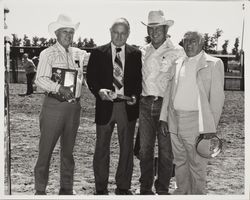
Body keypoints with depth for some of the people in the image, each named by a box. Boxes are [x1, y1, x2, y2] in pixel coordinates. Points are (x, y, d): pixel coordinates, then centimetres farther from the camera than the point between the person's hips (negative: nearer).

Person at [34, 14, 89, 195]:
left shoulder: (78, 54, 13)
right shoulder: (48, 54, -2)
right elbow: (40, 79, -12)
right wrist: (59, 88, -26)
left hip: (74, 106, 5)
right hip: (54, 104, -5)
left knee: (68, 149, 13)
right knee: (46, 148, -2)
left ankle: (67, 188, 23)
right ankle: (40, 190, 9)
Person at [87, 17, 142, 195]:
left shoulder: (136, 54, 5)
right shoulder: (98, 53, 2)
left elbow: (139, 79, 7)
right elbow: (91, 77, 0)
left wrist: (135, 96, -10)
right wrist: (99, 91, -18)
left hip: (128, 106, 1)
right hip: (105, 105, -1)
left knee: (127, 148, 9)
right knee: (102, 148, 6)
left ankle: (123, 186, 23)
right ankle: (101, 188, 19)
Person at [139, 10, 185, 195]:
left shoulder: (177, 51, -3)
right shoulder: (143, 52, 12)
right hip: (145, 104, 4)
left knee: (166, 150, 2)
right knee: (145, 148, 9)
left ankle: (163, 189, 14)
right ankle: (145, 188, 21)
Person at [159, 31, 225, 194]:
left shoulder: (213, 64, -4)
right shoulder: (178, 64, 12)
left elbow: (217, 97, -7)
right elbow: (169, 91, 17)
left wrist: (211, 126, -12)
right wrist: (164, 116, 11)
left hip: (196, 122, -5)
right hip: (174, 121, 5)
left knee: (196, 164, 4)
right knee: (179, 160, 16)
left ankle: (197, 193, 19)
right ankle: (182, 191, 31)